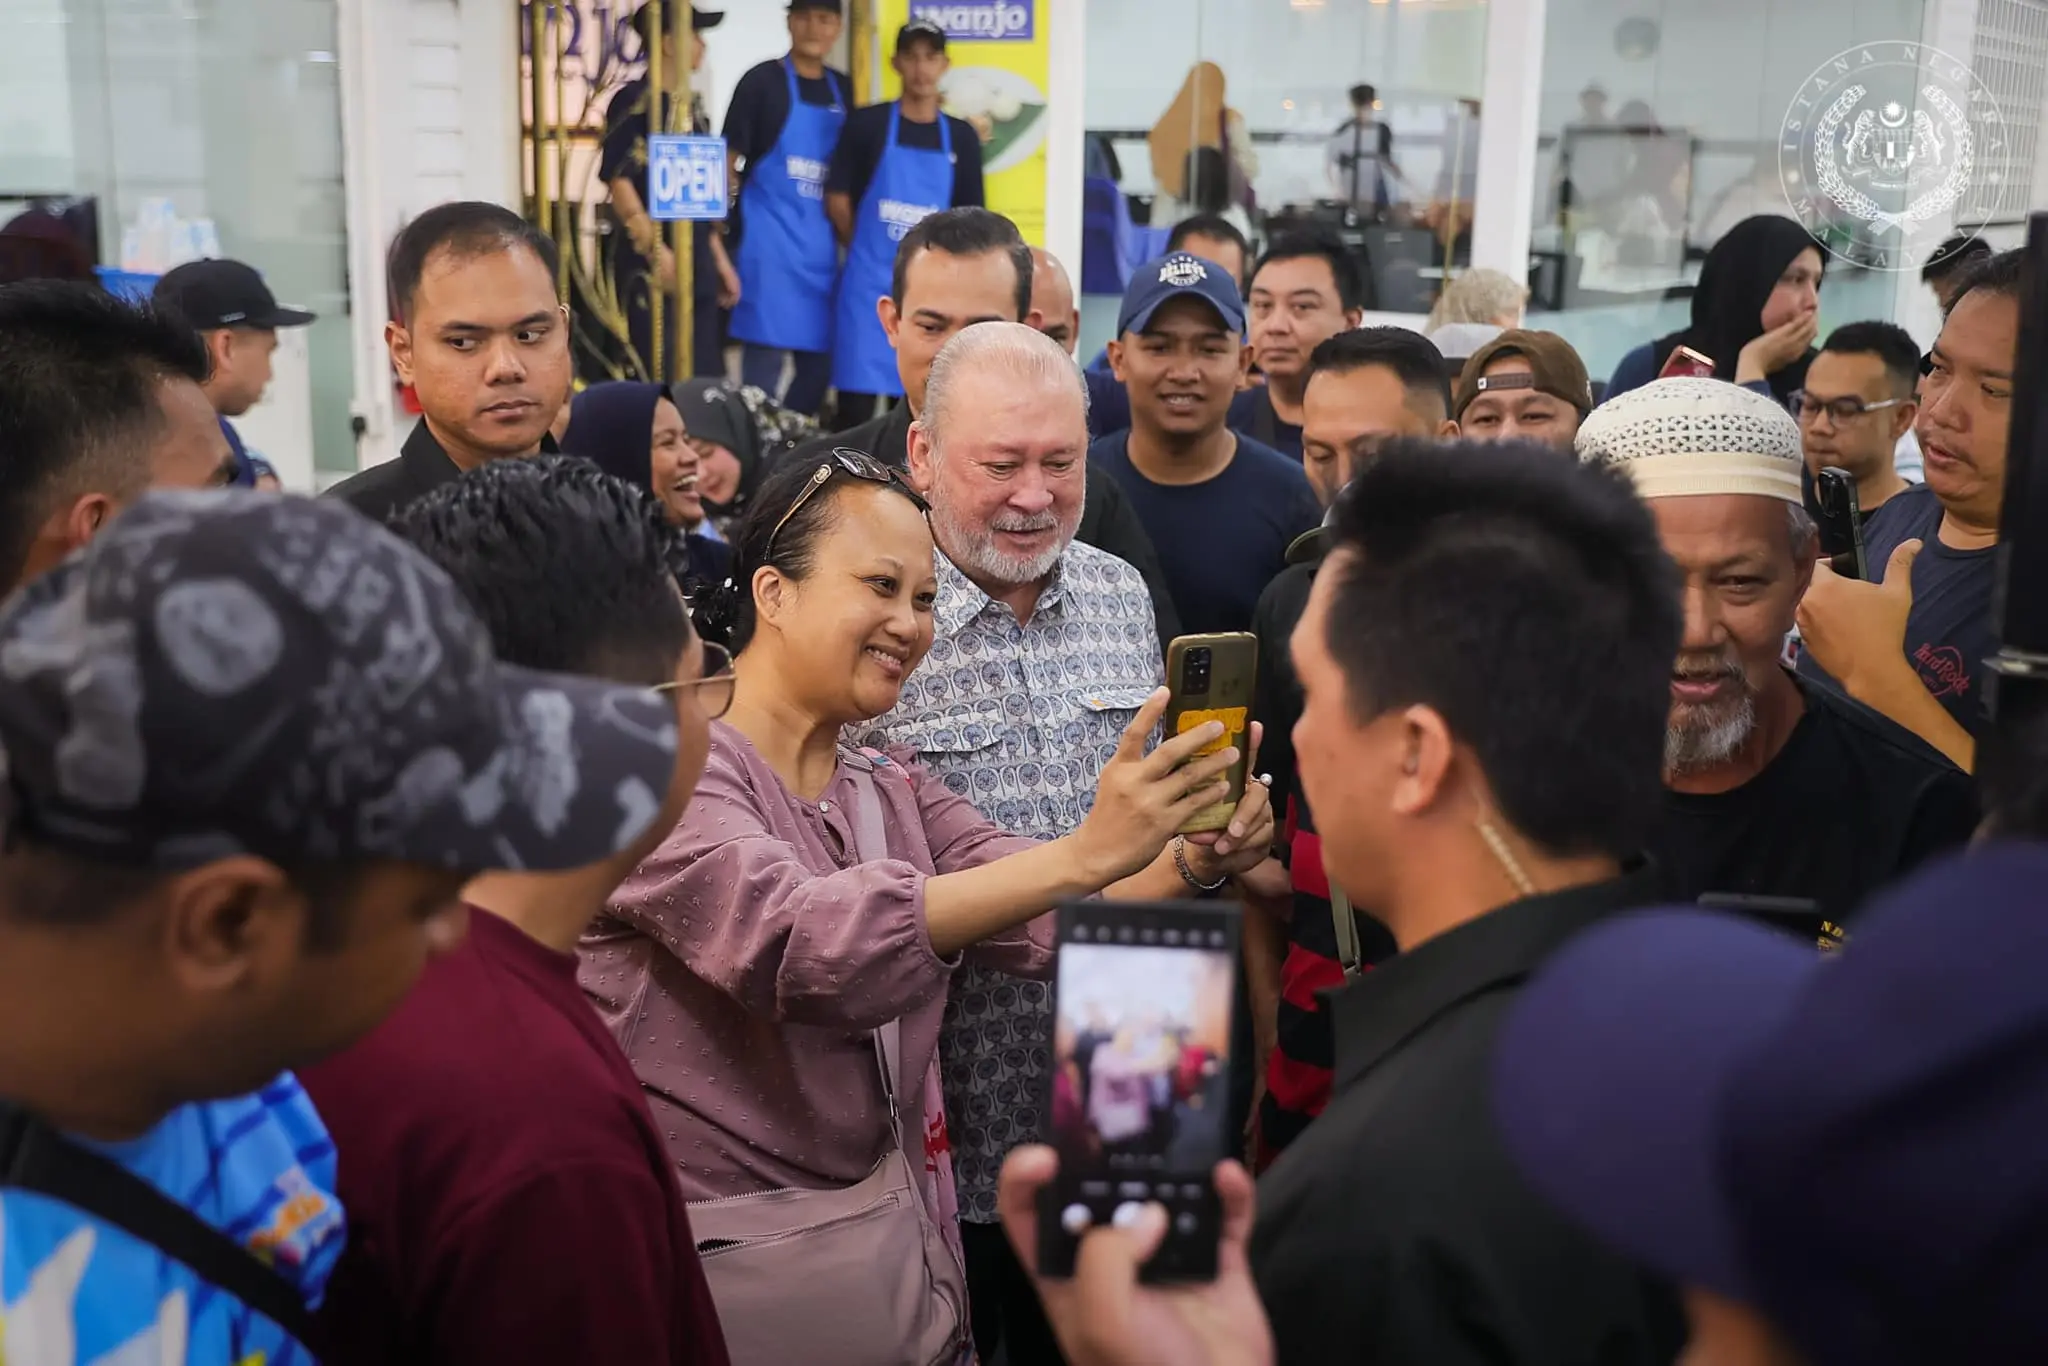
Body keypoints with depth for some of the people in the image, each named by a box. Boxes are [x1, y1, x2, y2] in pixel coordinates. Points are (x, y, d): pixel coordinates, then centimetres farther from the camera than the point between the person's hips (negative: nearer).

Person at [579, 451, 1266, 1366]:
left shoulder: (896, 793, 9)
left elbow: (1054, 922, -4)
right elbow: (799, 942, -32)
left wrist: (1185, 862, -24)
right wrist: (1084, 853, -38)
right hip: (719, 1266, -7)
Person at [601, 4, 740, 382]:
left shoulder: (692, 104, 16)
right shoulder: (634, 101, -8)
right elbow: (618, 181, -14)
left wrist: (719, 258, 18)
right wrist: (658, 252, -20)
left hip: (696, 262, 8)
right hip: (652, 263, -8)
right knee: (662, 383, -8)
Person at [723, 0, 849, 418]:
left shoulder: (843, 90, 12)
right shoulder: (762, 81, -2)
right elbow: (727, 162, -3)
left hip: (822, 245, 6)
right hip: (770, 240, -6)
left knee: (820, 363, 8)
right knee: (764, 360, -8)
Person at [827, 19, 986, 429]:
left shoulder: (961, 137, 7)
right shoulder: (866, 123, -1)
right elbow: (837, 197, 1)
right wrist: (867, 252, 4)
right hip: (869, 283, -3)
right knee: (857, 399, -4)